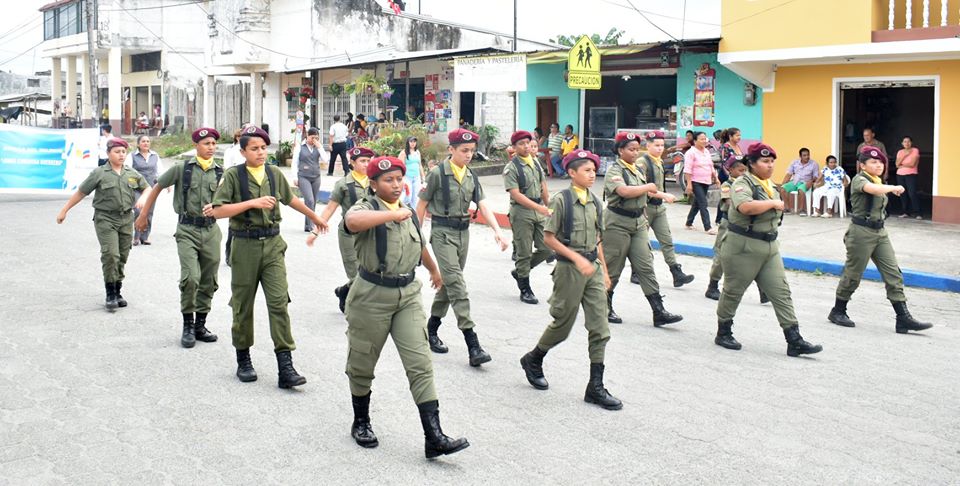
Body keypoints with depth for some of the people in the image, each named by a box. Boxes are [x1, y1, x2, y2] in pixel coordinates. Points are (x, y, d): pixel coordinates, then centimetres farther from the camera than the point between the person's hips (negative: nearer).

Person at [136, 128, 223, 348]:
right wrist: (143, 215, 11)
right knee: (190, 277, -17)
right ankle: (188, 325, 0)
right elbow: (157, 187, 8)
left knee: (208, 282, 8)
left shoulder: (220, 173, 5)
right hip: (187, 230, -3)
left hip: (211, 230, 4)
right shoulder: (181, 168, -2)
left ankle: (200, 325, 23)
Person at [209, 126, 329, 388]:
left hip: (272, 245, 2)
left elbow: (291, 199, 25)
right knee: (243, 305, 9)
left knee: (279, 302, -6)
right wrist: (252, 202, -18)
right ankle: (243, 359, 27)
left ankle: (285, 366, -7)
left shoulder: (275, 173, 7)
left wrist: (315, 217, 37)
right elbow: (218, 211, -13)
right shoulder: (234, 175, -5)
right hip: (245, 246, -2)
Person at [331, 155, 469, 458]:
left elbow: (420, 245, 30)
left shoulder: (409, 212, 10)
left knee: (420, 365, -5)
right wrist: (393, 214, -33)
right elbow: (353, 221, -38)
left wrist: (435, 271, 44)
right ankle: (361, 422, 34)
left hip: (408, 295, 5)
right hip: (372, 296, -4)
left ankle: (434, 438, -7)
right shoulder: (366, 208, -11)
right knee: (363, 364, 12)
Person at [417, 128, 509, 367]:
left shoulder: (471, 176, 7)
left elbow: (482, 205, -1)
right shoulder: (438, 173, -9)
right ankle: (472, 344, -17)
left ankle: (431, 329, 31)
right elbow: (422, 205, -3)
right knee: (456, 284, -13)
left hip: (463, 232, 6)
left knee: (449, 282, 13)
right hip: (443, 232, -6)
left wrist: (497, 230, -15)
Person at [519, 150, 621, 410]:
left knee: (600, 328, 1)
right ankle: (532, 361, 34)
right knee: (562, 324, 7)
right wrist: (577, 258, -19)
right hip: (569, 269, -6)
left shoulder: (595, 202, 8)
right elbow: (549, 237, -12)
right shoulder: (562, 200, -11)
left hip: (593, 268, 6)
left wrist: (604, 270, 13)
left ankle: (596, 387, 8)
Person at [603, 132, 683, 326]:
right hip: (618, 223, -7)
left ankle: (659, 312, 0)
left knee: (646, 267, 2)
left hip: (638, 223, 7)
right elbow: (624, 191, -28)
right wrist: (649, 187, -16)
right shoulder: (614, 170, -12)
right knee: (612, 269, 3)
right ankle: (605, 309, 19)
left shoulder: (638, 170, 12)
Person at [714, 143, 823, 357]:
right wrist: (774, 203, -22)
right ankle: (723, 333, 24)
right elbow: (745, 206, -35)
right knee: (733, 291, 6)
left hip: (769, 247, 8)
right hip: (743, 247, -8)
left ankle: (794, 341, 0)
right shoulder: (743, 183, -14)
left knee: (781, 292, 1)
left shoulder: (770, 185, 13)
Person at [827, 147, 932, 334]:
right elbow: (874, 189, -32)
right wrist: (895, 188, -20)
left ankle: (903, 319, 0)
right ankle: (837, 312, 20)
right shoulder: (859, 180, -11)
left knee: (894, 274, 1)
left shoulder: (878, 181, 15)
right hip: (862, 232, -8)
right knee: (853, 274, 2)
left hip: (880, 232, 8)